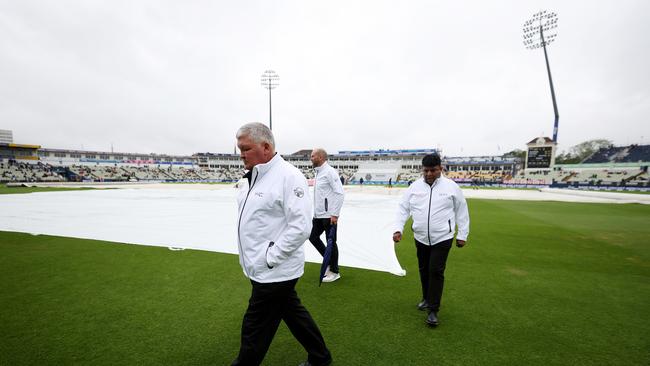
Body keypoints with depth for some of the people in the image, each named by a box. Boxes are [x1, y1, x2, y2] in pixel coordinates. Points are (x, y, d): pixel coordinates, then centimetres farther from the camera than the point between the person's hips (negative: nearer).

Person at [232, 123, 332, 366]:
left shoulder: (288, 176, -20)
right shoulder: (251, 177, 8)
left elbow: (300, 227, -24)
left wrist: (270, 258, -18)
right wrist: (247, 255, 12)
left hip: (274, 272, -8)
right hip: (261, 269, 9)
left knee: (254, 333, 8)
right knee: (292, 312, 22)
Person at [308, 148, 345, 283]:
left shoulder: (330, 172, -14)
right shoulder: (318, 173, 13)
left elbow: (340, 193, -19)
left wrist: (335, 214, -21)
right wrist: (316, 212, 18)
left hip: (329, 215, -9)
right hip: (318, 215, 9)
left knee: (331, 242, 3)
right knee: (313, 237, 13)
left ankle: (334, 271, 20)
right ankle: (329, 261, 30)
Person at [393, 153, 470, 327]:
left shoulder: (451, 187, -6)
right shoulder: (414, 187, -1)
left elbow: (461, 211, 2)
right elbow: (403, 208, 0)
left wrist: (462, 235, 3)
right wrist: (398, 229, -11)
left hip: (442, 238, -3)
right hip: (420, 238, 3)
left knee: (436, 272, -4)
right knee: (424, 270, 17)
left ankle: (433, 310, 10)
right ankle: (426, 298, 39)